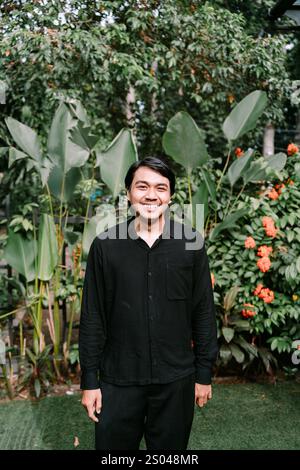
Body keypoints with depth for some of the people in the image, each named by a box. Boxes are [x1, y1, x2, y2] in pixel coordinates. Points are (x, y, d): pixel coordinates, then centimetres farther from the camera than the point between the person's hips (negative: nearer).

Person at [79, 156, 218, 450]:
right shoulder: (104, 245, -4)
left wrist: (204, 374, 2)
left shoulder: (191, 243, -4)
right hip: (118, 379, 0)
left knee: (170, 447, 17)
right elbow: (92, 317, -1)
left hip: (176, 379, 1)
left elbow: (204, 313, 1)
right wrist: (89, 380, -1)